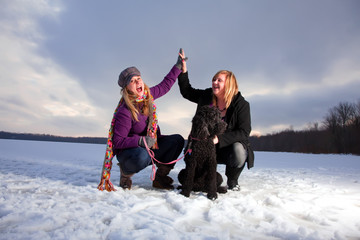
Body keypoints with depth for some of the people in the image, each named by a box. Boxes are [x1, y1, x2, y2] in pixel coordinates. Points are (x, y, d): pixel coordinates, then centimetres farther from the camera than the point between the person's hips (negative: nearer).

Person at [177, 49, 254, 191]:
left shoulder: (241, 104, -14)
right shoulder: (207, 97, -2)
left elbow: (244, 132, -18)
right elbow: (186, 92, 7)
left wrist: (219, 139, -30)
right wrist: (183, 69, -4)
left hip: (231, 146, -3)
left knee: (238, 150, -37)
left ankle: (232, 180, -3)